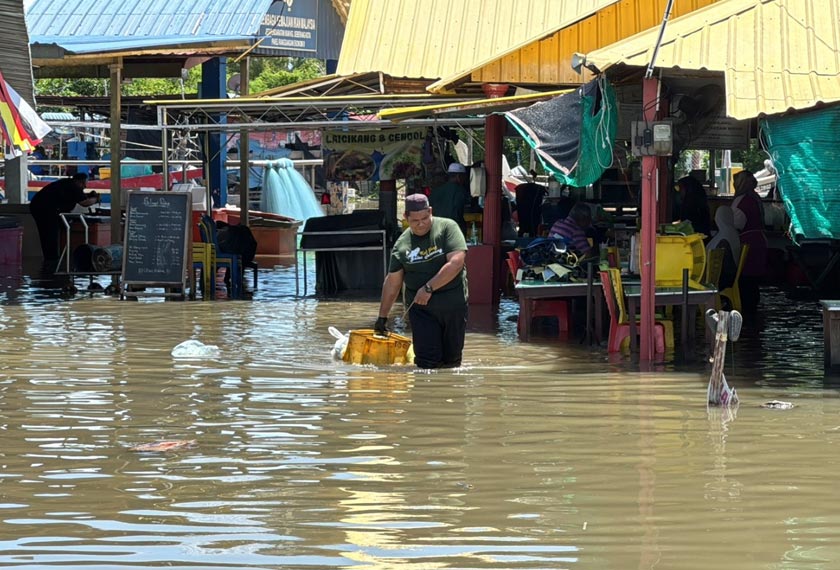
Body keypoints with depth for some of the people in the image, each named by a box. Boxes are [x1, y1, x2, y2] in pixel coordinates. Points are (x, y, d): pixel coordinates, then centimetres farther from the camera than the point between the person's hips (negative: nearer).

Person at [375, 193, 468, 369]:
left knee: (452, 360, 5)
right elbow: (393, 283, 11)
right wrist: (382, 317, 12)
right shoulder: (402, 244, 5)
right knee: (427, 362, -9)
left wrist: (428, 288, -15)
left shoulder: (447, 228, -4)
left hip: (453, 303, -1)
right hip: (421, 308, 1)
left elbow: (456, 263, -15)